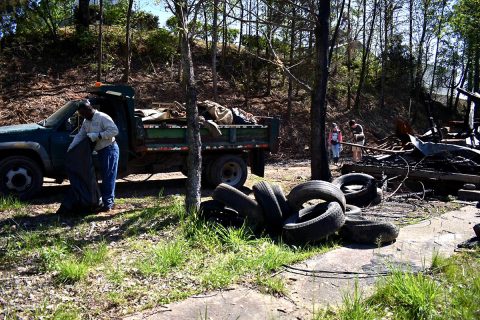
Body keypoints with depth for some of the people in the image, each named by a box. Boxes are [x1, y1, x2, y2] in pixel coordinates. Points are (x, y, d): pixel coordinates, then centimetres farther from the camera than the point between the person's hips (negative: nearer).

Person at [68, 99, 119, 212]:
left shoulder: (102, 117, -16)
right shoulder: (86, 122, 12)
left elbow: (114, 130, -24)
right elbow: (79, 136, 15)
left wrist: (98, 135, -24)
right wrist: (70, 150, 8)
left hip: (110, 149, -9)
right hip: (101, 151, 9)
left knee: (109, 177, -7)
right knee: (105, 176, 13)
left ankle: (108, 204, -3)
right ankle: (109, 201, 22)